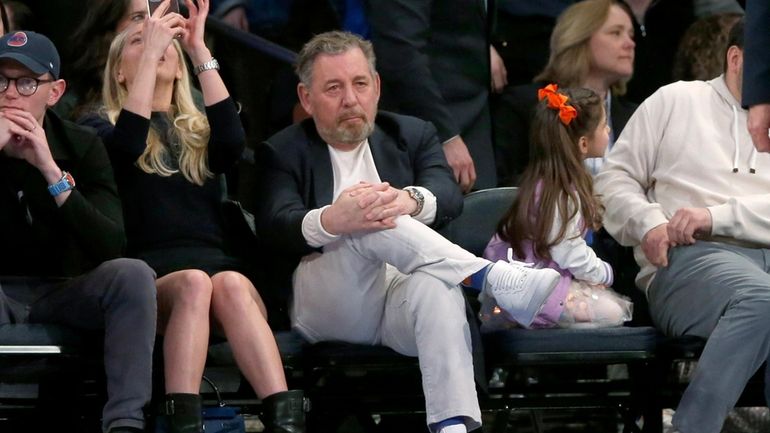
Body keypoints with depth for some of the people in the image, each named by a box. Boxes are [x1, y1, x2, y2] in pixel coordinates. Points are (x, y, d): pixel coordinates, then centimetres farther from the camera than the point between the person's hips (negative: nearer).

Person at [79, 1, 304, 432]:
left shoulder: (200, 132, 25)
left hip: (215, 262, 2)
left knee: (231, 284, -34)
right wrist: (149, 52, -7)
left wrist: (201, 50, -1)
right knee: (193, 283, -37)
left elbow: (233, 143, -1)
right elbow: (128, 145, -8)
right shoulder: (103, 126, 18)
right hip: (149, 279, -2)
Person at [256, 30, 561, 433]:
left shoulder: (412, 135, 19)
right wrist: (330, 221, -32)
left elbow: (448, 197, -2)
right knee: (369, 226, -32)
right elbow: (275, 228, -8)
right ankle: (500, 281, -39)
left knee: (437, 287, -36)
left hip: (403, 290, 1)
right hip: (324, 305, -1)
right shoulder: (283, 153, 12)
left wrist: (410, 200, -28)